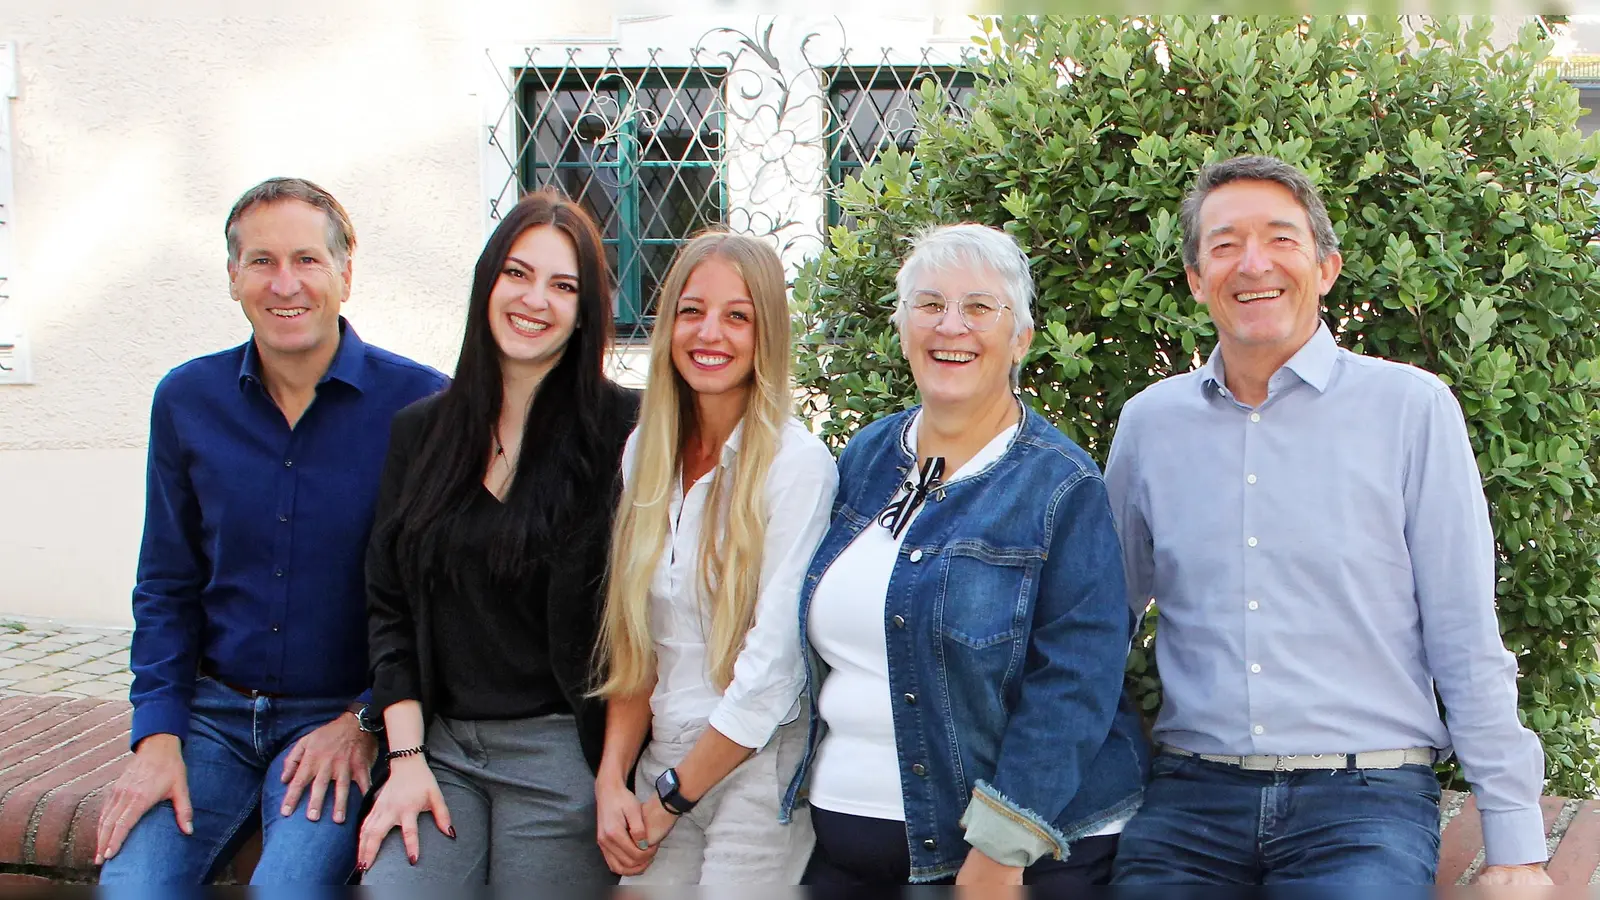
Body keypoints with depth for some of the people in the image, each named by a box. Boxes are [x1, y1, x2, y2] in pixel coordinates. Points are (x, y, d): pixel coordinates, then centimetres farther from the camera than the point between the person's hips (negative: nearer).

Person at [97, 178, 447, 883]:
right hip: (214, 711, 3)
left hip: (343, 714, -3)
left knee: (289, 884, -24)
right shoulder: (187, 401, 4)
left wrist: (368, 720, -9)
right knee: (128, 879, -16)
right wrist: (158, 737, 0)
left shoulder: (419, 403, -8)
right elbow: (167, 587, 11)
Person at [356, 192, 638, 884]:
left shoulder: (619, 431, -5)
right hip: (440, 744, 3)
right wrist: (406, 757, -1)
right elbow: (389, 608, 8)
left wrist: (615, 773, -11)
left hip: (560, 752, -3)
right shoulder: (419, 432, 9)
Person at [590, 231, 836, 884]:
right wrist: (612, 780, -3)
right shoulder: (644, 452, 5)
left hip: (759, 767, -5)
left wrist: (671, 799, -9)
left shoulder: (797, 464, -13)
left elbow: (772, 665, -15)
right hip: (664, 758, 5)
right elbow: (632, 640, 8)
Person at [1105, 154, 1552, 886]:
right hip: (1192, 798, 3)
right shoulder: (1149, 423, 8)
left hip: (1369, 801, -2)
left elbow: (1468, 643, 0)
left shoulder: (1411, 408, 0)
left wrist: (1514, 842, -2)